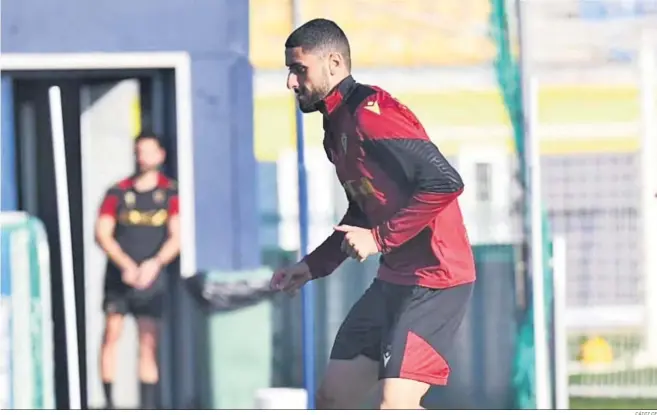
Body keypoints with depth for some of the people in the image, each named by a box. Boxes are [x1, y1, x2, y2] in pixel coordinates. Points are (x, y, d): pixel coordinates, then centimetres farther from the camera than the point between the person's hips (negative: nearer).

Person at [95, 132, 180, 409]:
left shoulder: (170, 194, 2)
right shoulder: (118, 193, 5)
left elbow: (177, 236, -4)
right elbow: (102, 233, -2)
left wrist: (155, 263, -21)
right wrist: (126, 264, -15)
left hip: (151, 277, -1)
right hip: (118, 275, 1)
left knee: (148, 343, -2)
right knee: (112, 332, -8)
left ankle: (148, 407, 0)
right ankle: (108, 403, -4)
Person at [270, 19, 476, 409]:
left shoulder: (369, 113, -17)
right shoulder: (337, 128, 14)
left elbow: (444, 182, -26)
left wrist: (380, 238, -22)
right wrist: (313, 266, 18)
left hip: (434, 279, -10)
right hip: (394, 280, 10)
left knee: (396, 408, -21)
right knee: (332, 401, 10)